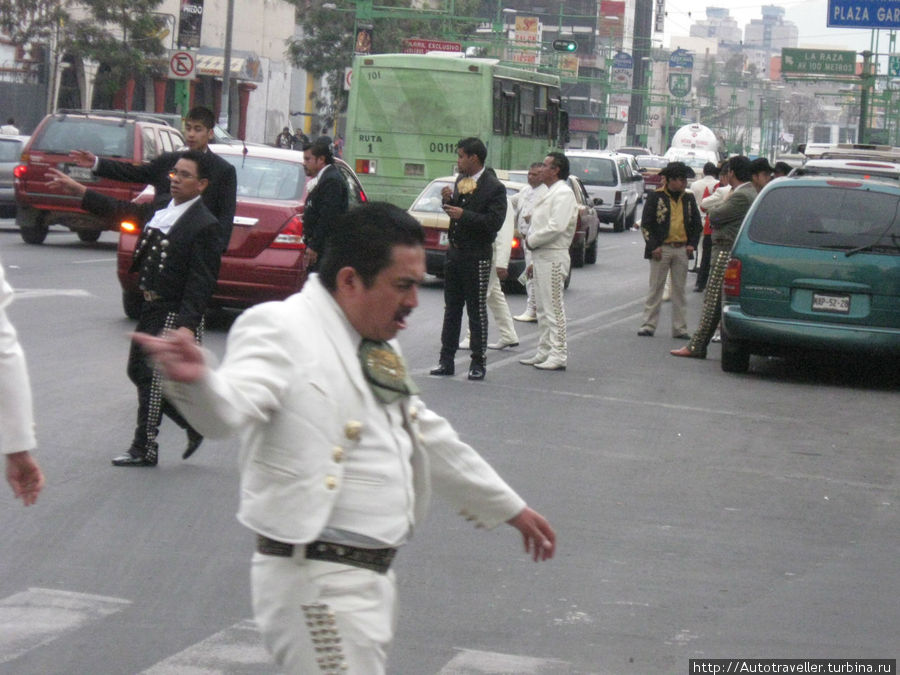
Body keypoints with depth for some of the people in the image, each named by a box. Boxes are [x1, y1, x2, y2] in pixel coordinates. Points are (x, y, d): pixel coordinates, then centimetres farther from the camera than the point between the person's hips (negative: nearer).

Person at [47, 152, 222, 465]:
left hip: (175, 313, -9)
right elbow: (122, 210, 22)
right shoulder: (161, 206, 8)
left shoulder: (205, 225, -17)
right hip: (152, 307, 9)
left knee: (152, 378, -5)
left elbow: (201, 282, -21)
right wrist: (77, 190, 20)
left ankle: (144, 449, 7)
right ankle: (194, 422, 25)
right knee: (138, 371, 14)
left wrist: (187, 325, -29)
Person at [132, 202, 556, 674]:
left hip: (371, 579, 10)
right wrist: (195, 381, -55)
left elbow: (430, 439, 28)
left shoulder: (378, 348, 16)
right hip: (315, 582, -10)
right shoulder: (282, 329, -13)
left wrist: (511, 508, 35)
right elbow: (228, 409, -31)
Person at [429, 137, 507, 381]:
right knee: (451, 308, 11)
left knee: (477, 310, 0)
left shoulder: (494, 187, -13)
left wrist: (464, 215, -22)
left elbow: (495, 222, -20)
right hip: (455, 252, 7)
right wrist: (448, 200, -1)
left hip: (477, 257, -7)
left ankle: (478, 362, 7)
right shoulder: (461, 180, 11)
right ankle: (446, 359, 16)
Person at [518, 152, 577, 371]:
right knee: (542, 308, 13)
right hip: (542, 256, 10)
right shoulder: (549, 194, 19)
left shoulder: (563, 194, -13)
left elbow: (556, 227, -24)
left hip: (553, 258, -10)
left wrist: (531, 241, -12)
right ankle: (544, 352, 19)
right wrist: (534, 261, 20)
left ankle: (558, 355, -7)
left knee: (553, 308, -8)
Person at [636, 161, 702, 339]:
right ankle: (648, 325, 6)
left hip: (682, 250, 4)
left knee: (679, 290, 7)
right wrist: (653, 246, -10)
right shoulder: (655, 196, -3)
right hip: (661, 249, -4)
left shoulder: (688, 198, 9)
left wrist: (692, 244, 4)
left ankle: (679, 328, 11)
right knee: (655, 289, 1)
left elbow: (697, 224, 17)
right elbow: (645, 224, -3)